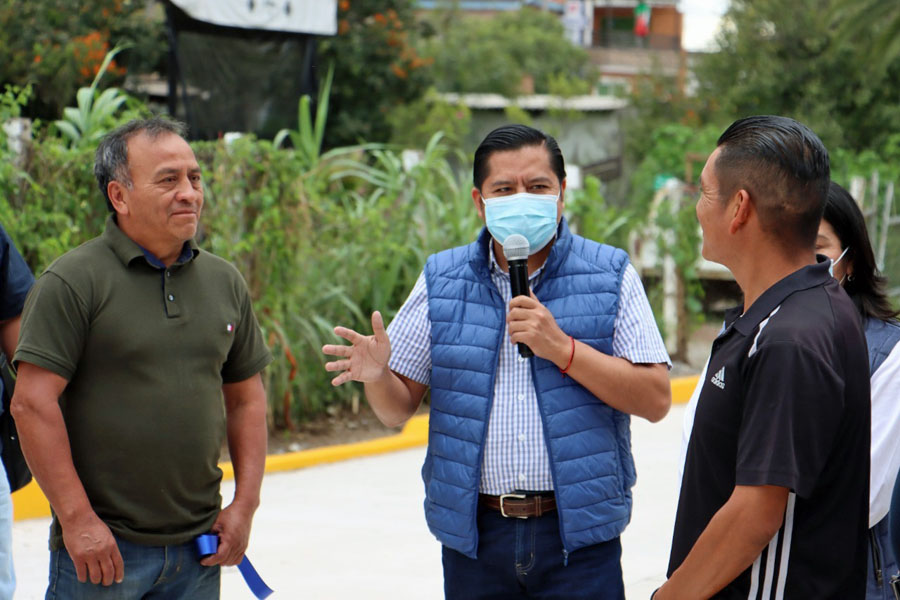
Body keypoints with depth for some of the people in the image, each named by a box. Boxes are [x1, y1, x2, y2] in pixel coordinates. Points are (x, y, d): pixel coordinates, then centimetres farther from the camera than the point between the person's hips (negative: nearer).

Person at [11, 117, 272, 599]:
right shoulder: (72, 281, -8)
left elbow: (246, 397, 16)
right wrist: (77, 519, -15)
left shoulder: (225, 282, 9)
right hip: (100, 544, -5)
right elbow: (31, 402, -13)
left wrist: (244, 505, 7)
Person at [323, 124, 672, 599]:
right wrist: (376, 376, -14)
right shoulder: (442, 281, 7)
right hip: (474, 536, 2)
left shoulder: (610, 277, 1)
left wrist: (562, 349, -16)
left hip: (579, 535, -2)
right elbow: (399, 408, 8)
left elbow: (655, 399, -6)